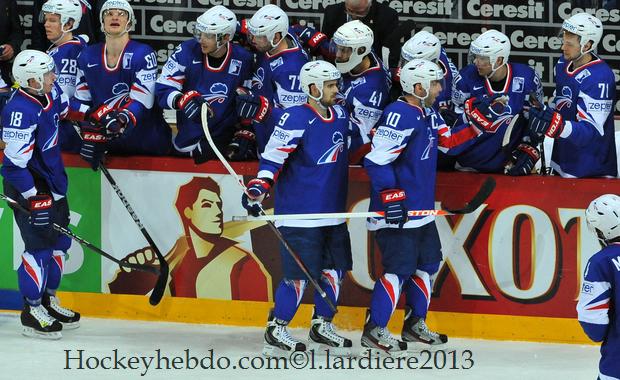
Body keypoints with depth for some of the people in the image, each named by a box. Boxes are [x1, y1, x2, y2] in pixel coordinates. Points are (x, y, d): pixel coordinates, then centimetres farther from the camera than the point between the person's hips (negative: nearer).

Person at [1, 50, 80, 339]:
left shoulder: (51, 92, -3)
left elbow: (67, 111, 24)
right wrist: (35, 199, -26)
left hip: (52, 182, 9)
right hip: (28, 186, -9)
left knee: (60, 240, 15)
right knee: (40, 245, -8)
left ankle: (49, 300, 29)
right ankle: (32, 310, 2)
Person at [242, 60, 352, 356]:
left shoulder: (340, 115, 8)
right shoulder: (296, 119, -15)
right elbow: (272, 156, -19)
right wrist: (258, 188, -29)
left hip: (332, 211, 8)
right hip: (299, 213, -8)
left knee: (334, 270, 11)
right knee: (299, 275, -8)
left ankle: (321, 327, 26)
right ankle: (276, 332, 5)